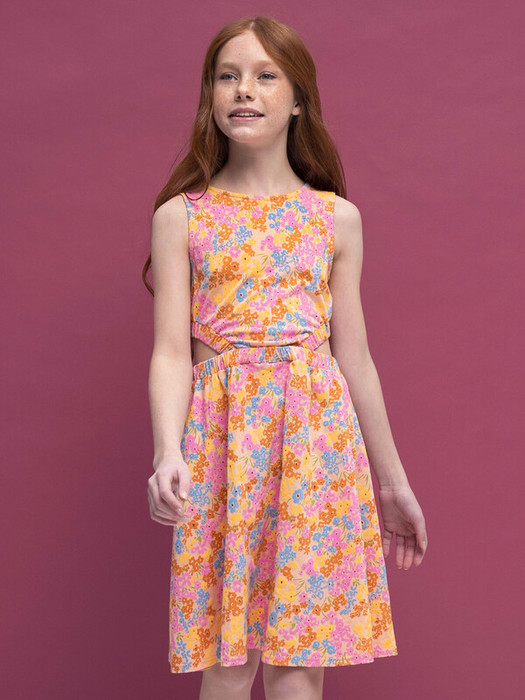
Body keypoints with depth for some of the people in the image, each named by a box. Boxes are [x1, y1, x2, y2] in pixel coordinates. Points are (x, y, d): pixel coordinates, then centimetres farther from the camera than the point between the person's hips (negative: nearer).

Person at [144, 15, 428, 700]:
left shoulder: (336, 217, 8)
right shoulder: (181, 215, 5)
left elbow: (354, 357, 12)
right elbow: (171, 351, -2)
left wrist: (393, 483, 14)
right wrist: (168, 454, -20)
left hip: (317, 434, 1)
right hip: (220, 436, -1)